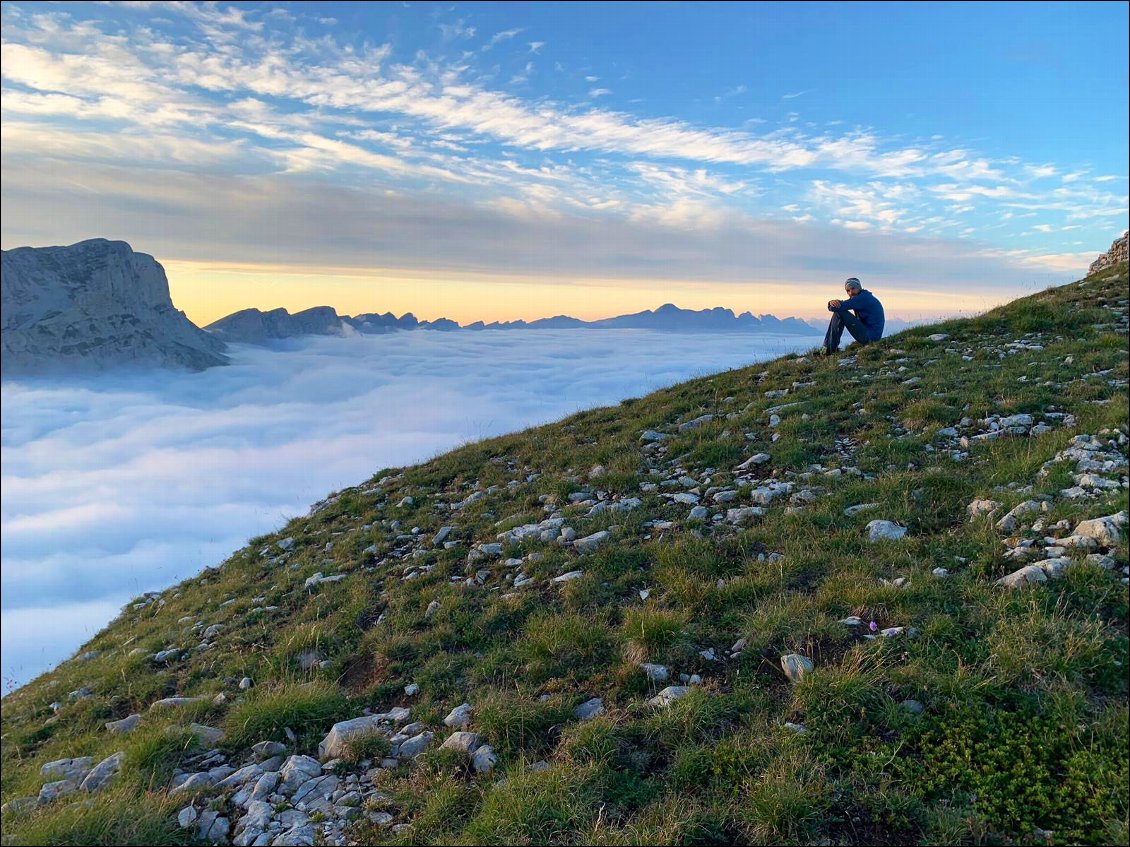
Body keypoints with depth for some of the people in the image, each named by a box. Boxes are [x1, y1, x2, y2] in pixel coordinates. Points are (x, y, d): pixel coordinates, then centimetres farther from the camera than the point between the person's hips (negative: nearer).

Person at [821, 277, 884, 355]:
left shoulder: (864, 297, -15)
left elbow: (838, 307, -23)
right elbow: (833, 307, 10)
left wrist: (832, 304, 1)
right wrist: (832, 303, -15)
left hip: (869, 336, -10)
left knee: (839, 313, -16)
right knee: (837, 312, 13)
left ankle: (830, 349, -14)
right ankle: (826, 347, 7)